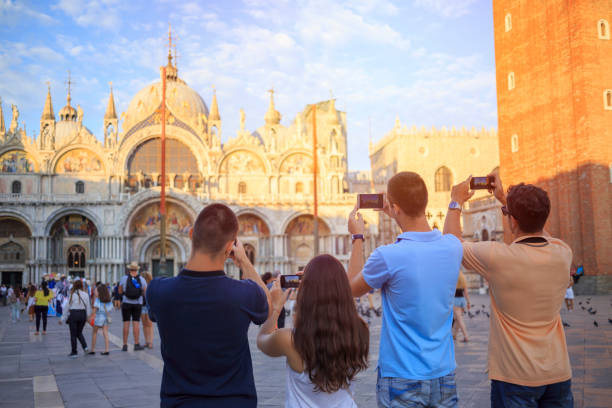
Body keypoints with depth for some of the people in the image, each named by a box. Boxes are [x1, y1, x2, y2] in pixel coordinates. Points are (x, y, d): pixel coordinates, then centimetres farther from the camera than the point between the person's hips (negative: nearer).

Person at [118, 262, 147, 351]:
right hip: (137, 304, 1)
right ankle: (136, 344, 2)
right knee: (136, 323, 2)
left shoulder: (124, 279, -4)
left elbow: (120, 292, 6)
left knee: (126, 323, 2)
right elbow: (145, 293, 1)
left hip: (126, 303, 0)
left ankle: (125, 345, 4)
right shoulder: (142, 279, -2)